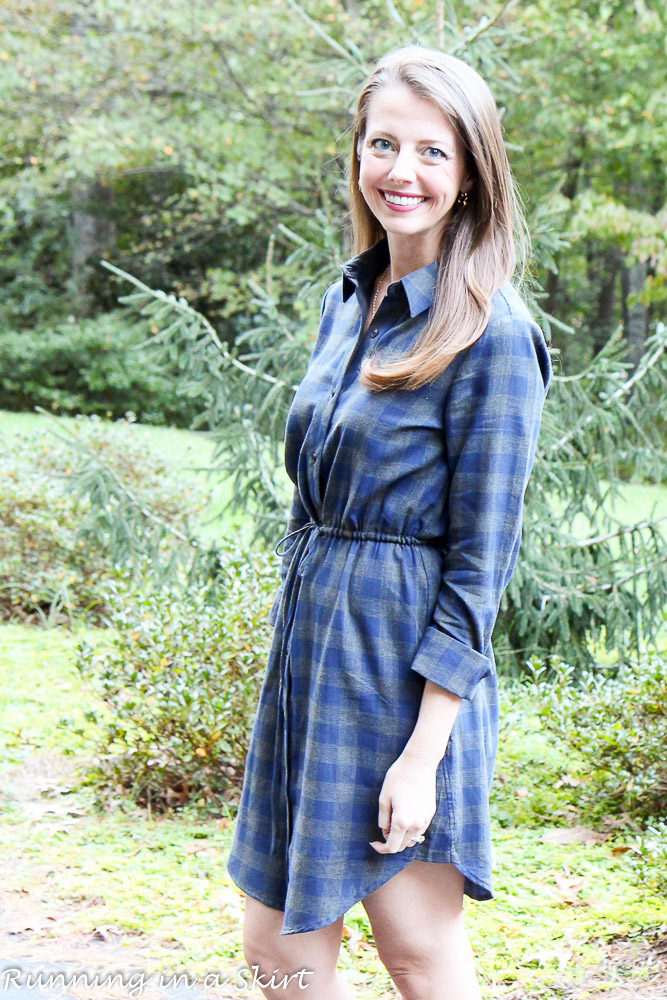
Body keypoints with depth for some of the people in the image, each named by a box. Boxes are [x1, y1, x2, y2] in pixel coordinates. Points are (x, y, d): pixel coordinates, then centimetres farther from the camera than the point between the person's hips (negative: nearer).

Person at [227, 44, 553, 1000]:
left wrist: (424, 752, -17)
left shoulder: (491, 335, -14)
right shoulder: (348, 298, 9)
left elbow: (479, 563, -15)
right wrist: (299, 644, 16)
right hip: (311, 638, 7)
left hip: (407, 662, -7)